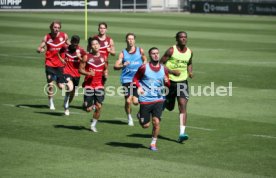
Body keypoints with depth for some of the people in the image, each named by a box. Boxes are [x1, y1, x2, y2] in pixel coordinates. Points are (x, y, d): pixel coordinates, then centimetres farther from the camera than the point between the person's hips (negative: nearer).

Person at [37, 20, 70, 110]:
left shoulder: (64, 36, -1)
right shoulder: (47, 37, -4)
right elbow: (39, 49, -2)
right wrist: (40, 49, -24)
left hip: (60, 64, 1)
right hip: (50, 63, -1)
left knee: (61, 86, 0)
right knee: (50, 84, -6)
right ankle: (51, 103, 14)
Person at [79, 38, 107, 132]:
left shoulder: (103, 57, 7)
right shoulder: (87, 57, -3)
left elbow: (105, 68, 21)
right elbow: (80, 69, -1)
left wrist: (105, 73, -1)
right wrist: (88, 73, -18)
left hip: (99, 84, 3)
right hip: (89, 83, -3)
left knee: (98, 106, -6)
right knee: (88, 109, -4)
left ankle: (93, 124, 12)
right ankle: (87, 104, 34)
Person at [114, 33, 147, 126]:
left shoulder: (140, 51, 5)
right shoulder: (123, 53, 1)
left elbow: (145, 60, 23)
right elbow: (115, 66, -6)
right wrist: (123, 65, -25)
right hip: (127, 79, 0)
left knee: (135, 102, -9)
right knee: (128, 101, -7)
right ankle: (129, 118, 18)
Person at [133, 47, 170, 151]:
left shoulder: (163, 69, 4)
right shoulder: (144, 68, -5)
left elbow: (168, 85, 14)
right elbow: (135, 79, 6)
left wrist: (166, 82, -10)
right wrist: (139, 87, -13)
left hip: (158, 99, 2)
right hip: (145, 100, -2)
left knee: (156, 122, -12)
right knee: (145, 125, 3)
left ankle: (153, 143, 7)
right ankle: (139, 116, 38)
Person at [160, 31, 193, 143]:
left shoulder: (189, 52, 4)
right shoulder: (171, 51, -10)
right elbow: (161, 64, -8)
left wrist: (190, 72, 3)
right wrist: (172, 71, -20)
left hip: (183, 82, 2)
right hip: (170, 81, -2)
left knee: (183, 106, -13)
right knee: (170, 107, 11)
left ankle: (182, 133, -16)